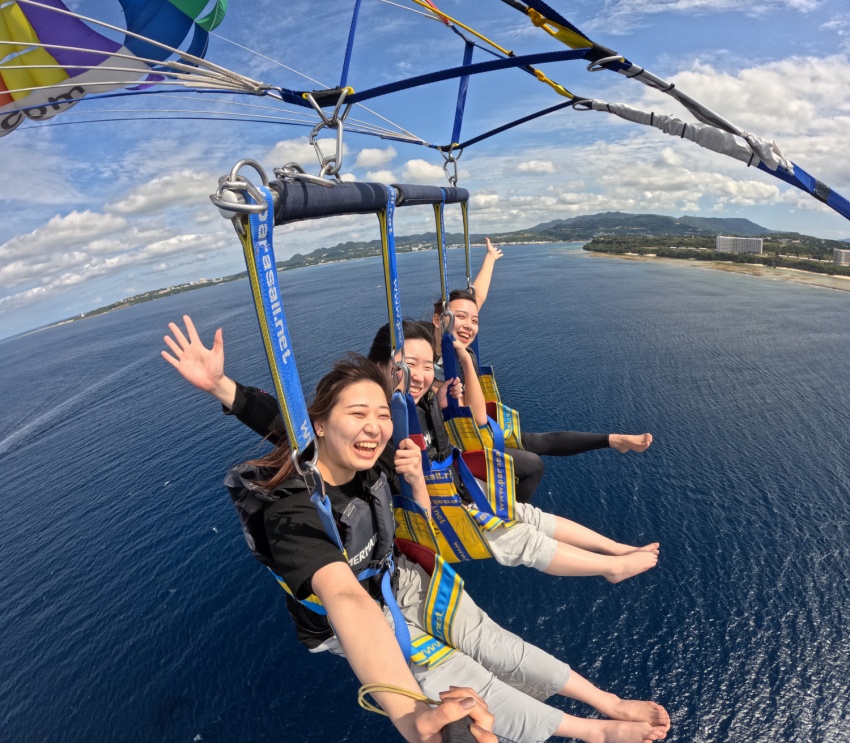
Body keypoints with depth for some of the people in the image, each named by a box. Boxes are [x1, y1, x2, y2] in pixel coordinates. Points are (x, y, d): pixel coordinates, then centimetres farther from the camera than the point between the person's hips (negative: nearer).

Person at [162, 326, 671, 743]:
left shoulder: (369, 463, -18)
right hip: (355, 625, -5)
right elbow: (346, 602, -54)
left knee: (494, 644, -4)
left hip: (401, 580, 5)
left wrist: (415, 481, -25)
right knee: (465, 681, -9)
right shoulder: (293, 513, -37)